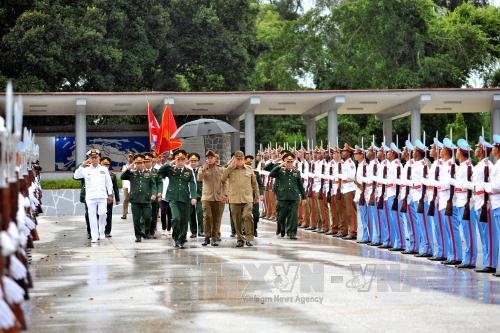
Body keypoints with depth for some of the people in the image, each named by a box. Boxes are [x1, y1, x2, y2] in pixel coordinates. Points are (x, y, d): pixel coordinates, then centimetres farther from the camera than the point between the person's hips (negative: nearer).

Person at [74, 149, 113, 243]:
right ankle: (94, 236, 4)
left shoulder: (104, 169, 9)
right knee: (92, 216, -1)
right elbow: (76, 176, -6)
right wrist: (82, 165, -12)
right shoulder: (86, 170, 6)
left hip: (102, 196, 0)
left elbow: (108, 183, 13)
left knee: (102, 214, -8)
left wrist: (110, 195, 10)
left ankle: (101, 232, 13)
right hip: (90, 197, 0)